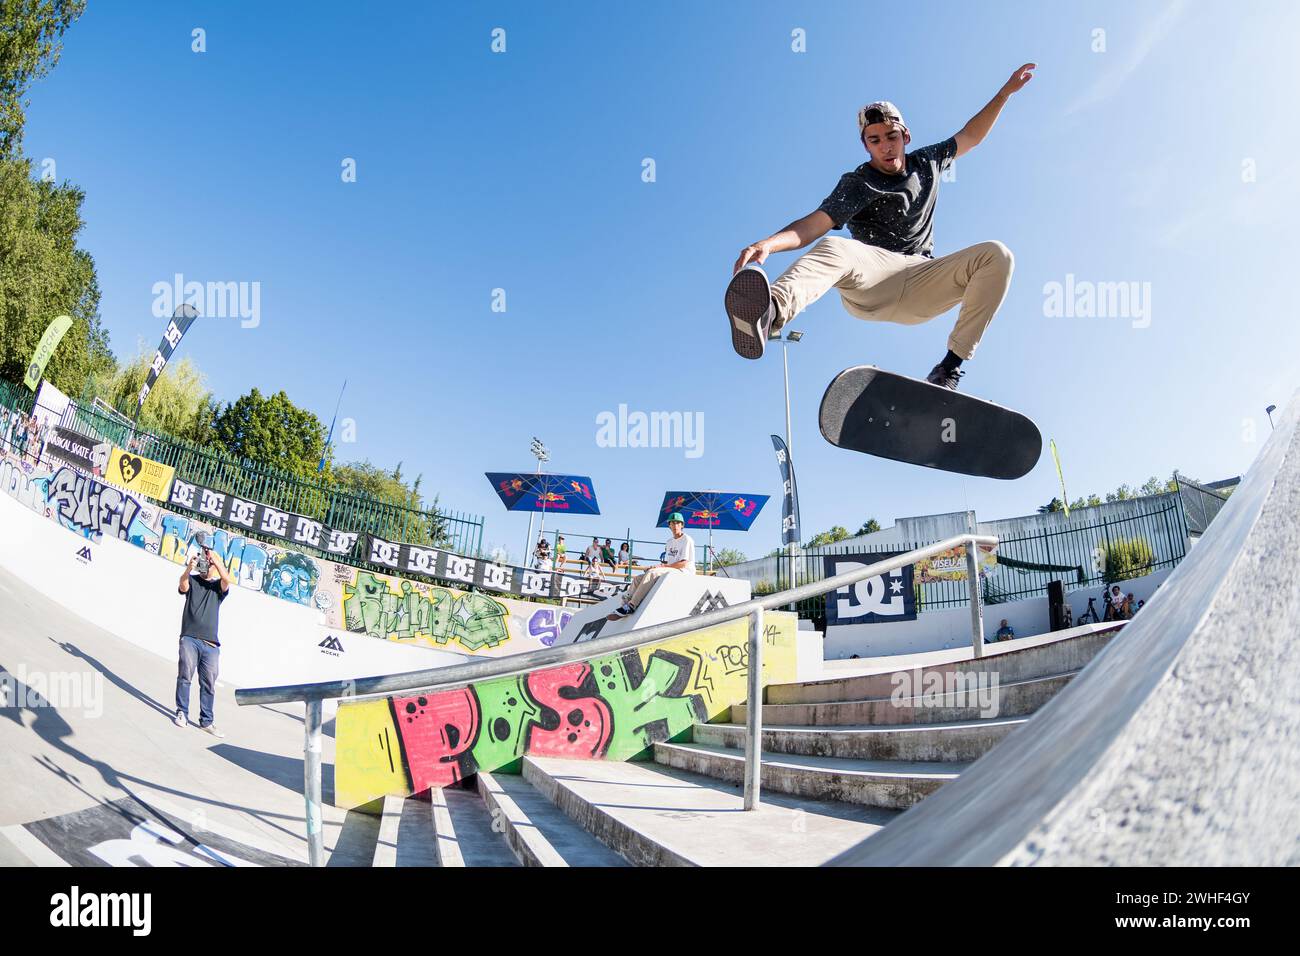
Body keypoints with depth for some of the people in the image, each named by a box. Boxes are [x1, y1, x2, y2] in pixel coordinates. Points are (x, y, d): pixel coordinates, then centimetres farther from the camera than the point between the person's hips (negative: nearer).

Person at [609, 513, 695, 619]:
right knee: (638, 579, -3)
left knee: (652, 573, -32)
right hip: (670, 571, 9)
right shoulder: (670, 541, 22)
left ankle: (630, 606, -36)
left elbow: (684, 564, -13)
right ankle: (625, 604, -16)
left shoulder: (687, 540, -4)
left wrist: (664, 566, -16)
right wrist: (659, 566, 0)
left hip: (684, 571, -9)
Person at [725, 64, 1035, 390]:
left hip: (922, 291, 5)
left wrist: (1005, 93, 36)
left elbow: (969, 137, 37)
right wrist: (770, 243, -35)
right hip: (871, 282, -5)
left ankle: (952, 364, -22)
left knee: (996, 255, -16)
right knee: (835, 249, -37)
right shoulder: (858, 183, 2)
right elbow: (818, 221, -16)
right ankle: (770, 314, -73)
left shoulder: (926, 162, 20)